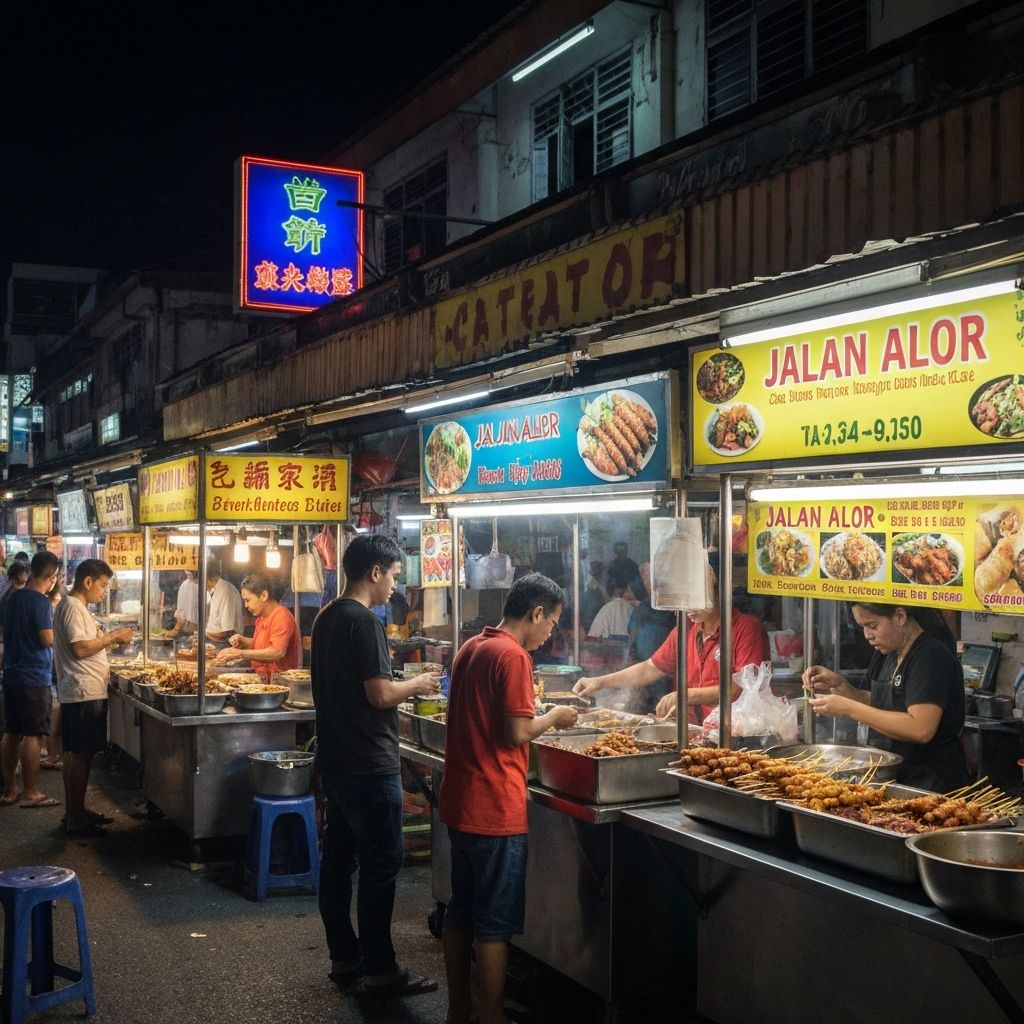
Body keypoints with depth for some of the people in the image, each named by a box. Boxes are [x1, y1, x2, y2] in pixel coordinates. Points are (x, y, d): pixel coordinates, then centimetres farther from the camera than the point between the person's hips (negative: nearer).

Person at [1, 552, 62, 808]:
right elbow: (49, 639, -19)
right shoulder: (41, 602, -15)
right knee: (33, 735, -2)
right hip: (35, 678, -8)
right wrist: (55, 617, -2)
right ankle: (30, 793, 2)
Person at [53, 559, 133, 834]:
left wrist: (110, 639, 11)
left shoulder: (75, 607, 17)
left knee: (75, 754, 15)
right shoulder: (72, 607, -15)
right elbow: (80, 649, -23)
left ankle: (76, 811, 23)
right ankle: (76, 819, -1)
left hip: (82, 692, 11)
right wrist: (112, 636, -14)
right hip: (84, 692, -11)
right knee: (81, 755, -6)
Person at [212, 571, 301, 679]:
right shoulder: (262, 617, 16)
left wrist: (239, 653, -23)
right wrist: (242, 640, 7)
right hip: (263, 679, 8)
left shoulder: (282, 617, -13)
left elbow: (277, 653, -25)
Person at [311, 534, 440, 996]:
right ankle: (380, 969, 6)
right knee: (380, 866, -1)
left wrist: (402, 684, 16)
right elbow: (380, 695, -21)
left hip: (335, 761, 10)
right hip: (369, 766, -10)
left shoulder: (327, 618, 11)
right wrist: (416, 685, -4)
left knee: (338, 858, 13)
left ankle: (343, 957, 23)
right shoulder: (364, 621, -18)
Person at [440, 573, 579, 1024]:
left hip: (459, 801, 9)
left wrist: (539, 720, 15)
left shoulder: (470, 648, 11)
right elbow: (517, 733, -19)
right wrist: (554, 717, -2)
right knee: (495, 923, 1)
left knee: (460, 910, 16)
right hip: (494, 809, -9)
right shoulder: (513, 656, -17)